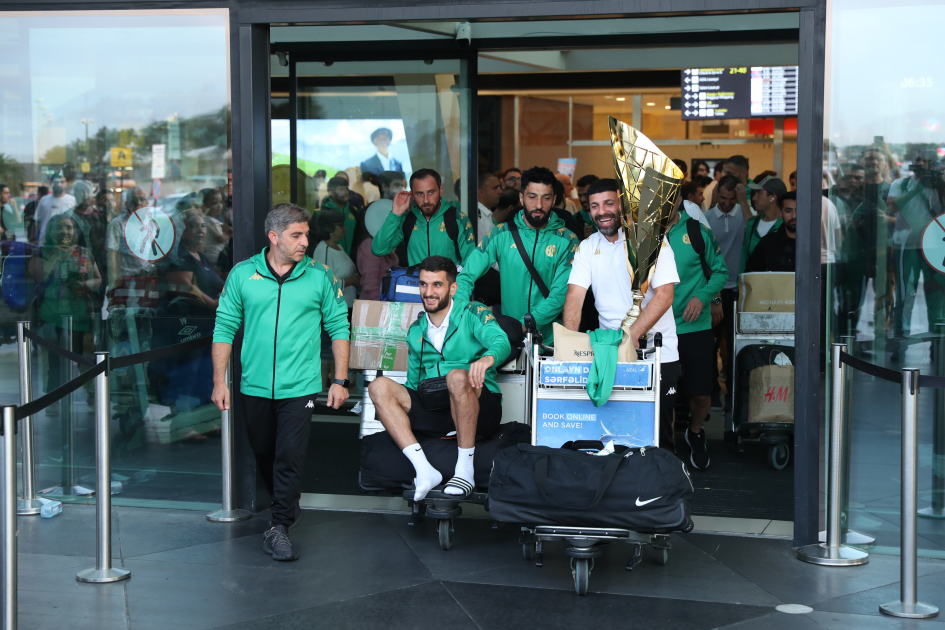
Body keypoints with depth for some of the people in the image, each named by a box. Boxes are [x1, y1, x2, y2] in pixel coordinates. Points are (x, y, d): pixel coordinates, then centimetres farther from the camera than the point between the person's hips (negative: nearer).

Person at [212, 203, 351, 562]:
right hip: (255, 387, 2)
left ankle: (279, 527, 0)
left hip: (299, 387, -2)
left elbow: (339, 327, 5)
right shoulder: (243, 274, 2)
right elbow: (224, 328, 5)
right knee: (264, 455, 14)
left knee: (290, 457, -9)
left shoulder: (319, 276, 1)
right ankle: (286, 507, 37)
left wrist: (340, 380, 0)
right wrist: (219, 381, 0)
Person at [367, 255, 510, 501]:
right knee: (379, 386, -15)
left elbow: (501, 342, -19)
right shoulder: (416, 331, 18)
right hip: (434, 413, 5)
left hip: (480, 411, -5)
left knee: (457, 376, -36)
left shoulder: (473, 313, 1)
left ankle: (465, 471, -28)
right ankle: (424, 469, -29)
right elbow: (413, 382, 23)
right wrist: (393, 406, 2)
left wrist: (488, 358, -44)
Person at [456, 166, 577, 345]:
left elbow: (560, 294, -6)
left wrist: (523, 326, -16)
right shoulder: (501, 235, 5)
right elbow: (466, 276, 2)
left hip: (550, 340, -1)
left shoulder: (567, 241, 2)